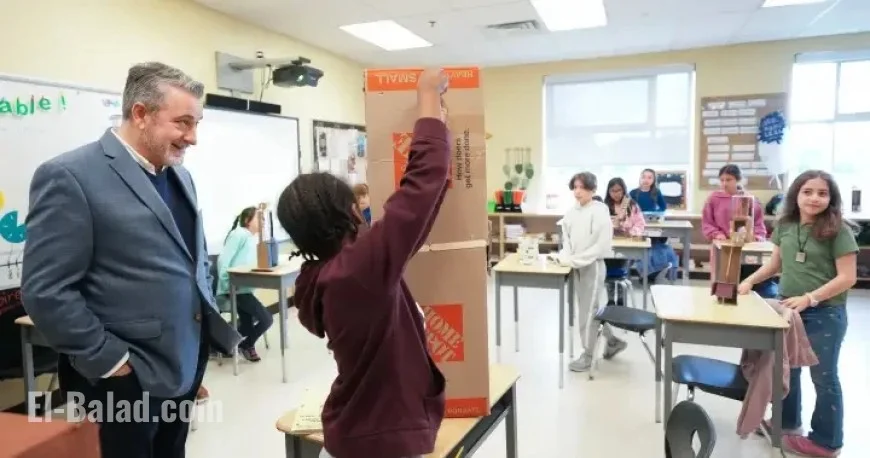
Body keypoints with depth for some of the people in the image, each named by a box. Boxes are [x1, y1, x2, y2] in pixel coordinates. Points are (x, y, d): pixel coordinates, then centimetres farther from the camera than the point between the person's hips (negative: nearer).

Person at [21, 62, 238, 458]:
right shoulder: (70, 176, -14)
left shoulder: (179, 176, 10)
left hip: (185, 367, 7)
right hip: (127, 379, -7)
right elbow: (46, 292, -18)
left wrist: (209, 322, 9)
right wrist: (109, 362, -16)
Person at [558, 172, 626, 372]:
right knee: (589, 309, 17)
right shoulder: (572, 211, 1)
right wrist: (566, 255, -8)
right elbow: (566, 237, 11)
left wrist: (576, 259, -20)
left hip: (593, 265, -6)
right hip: (577, 266, 7)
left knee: (587, 311, 1)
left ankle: (587, 356, 16)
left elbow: (602, 245, -18)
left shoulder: (600, 211, -15)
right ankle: (614, 341, 37)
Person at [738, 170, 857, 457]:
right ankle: (787, 422, 39)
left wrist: (809, 298, -23)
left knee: (823, 377, 9)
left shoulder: (838, 231, -13)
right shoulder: (785, 225, 1)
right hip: (788, 309, 6)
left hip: (825, 313, -5)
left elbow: (847, 277, -15)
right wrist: (749, 281, -1)